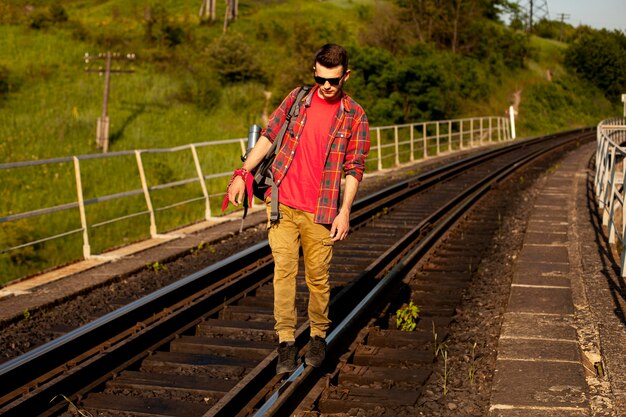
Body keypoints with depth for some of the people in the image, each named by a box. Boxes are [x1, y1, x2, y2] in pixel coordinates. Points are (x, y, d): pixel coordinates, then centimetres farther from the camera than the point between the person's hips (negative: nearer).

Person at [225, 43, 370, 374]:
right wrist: (242, 174, 2)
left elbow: (354, 168, -1)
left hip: (319, 210, -2)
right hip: (282, 201, 2)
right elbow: (269, 136, 9)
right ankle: (286, 341, 3)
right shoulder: (297, 98, 7)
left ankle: (318, 337, 25)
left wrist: (345, 211, -9)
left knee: (318, 276, 6)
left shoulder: (354, 116, 0)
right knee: (284, 270, -2)